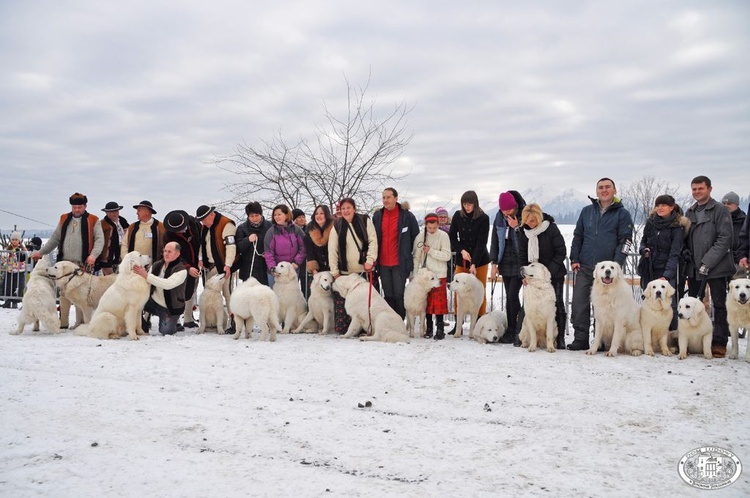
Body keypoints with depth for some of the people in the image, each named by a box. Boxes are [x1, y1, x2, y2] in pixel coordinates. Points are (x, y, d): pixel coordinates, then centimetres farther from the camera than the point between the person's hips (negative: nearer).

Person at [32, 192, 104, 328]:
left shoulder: (93, 221, 3)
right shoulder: (64, 219, 16)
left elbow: (99, 239, -5)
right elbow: (54, 239, 22)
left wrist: (93, 254, -21)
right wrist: (41, 252, 19)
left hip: (83, 264, -4)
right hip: (64, 263, 4)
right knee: (64, 292, 3)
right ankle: (63, 322, 9)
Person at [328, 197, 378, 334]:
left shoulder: (365, 221, 4)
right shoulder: (337, 226, 7)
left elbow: (373, 241, 0)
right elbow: (332, 250, 5)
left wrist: (370, 260, -12)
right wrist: (334, 271, 0)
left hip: (364, 269, -1)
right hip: (345, 271, 1)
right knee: (342, 301, -5)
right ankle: (341, 328, 3)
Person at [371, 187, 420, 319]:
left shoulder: (407, 216, -4)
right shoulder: (377, 216, 8)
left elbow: (416, 236, 3)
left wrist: (406, 252, 6)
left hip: (400, 263, -4)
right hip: (383, 263, 4)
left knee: (399, 294, -3)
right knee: (388, 295, 9)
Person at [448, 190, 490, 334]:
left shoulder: (483, 218, -10)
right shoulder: (458, 216, -1)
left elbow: (481, 243, -15)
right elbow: (452, 237, 7)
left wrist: (474, 264, -22)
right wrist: (462, 250, -9)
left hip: (479, 260, -2)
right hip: (461, 259, 3)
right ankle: (458, 323, 8)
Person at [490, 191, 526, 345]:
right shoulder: (499, 218, 6)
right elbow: (495, 241, 10)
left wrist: (517, 227, -23)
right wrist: (494, 263, 5)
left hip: (519, 263, -5)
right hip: (506, 263, 5)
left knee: (513, 295, -10)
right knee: (509, 296, 8)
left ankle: (517, 330, 1)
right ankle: (511, 331, 15)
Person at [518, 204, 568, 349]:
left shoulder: (551, 228, -13)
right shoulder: (524, 232, 0)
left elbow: (561, 252, -11)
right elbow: (522, 255, 6)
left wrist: (549, 271, -17)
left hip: (554, 275, -4)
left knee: (557, 305, -1)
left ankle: (560, 338, 5)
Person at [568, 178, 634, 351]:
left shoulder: (622, 214, 3)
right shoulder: (587, 211, 14)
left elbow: (625, 240, -3)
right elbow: (577, 236, 15)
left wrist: (616, 264, -12)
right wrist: (574, 259, 5)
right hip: (584, 267, 3)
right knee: (579, 303, -2)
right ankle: (580, 339, 6)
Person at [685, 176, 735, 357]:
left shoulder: (720, 210, -5)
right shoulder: (690, 213, 14)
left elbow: (725, 239, -12)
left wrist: (707, 262, -18)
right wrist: (689, 264, 6)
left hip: (716, 268, -6)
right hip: (695, 268, 6)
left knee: (719, 305, 1)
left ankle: (719, 343, 6)